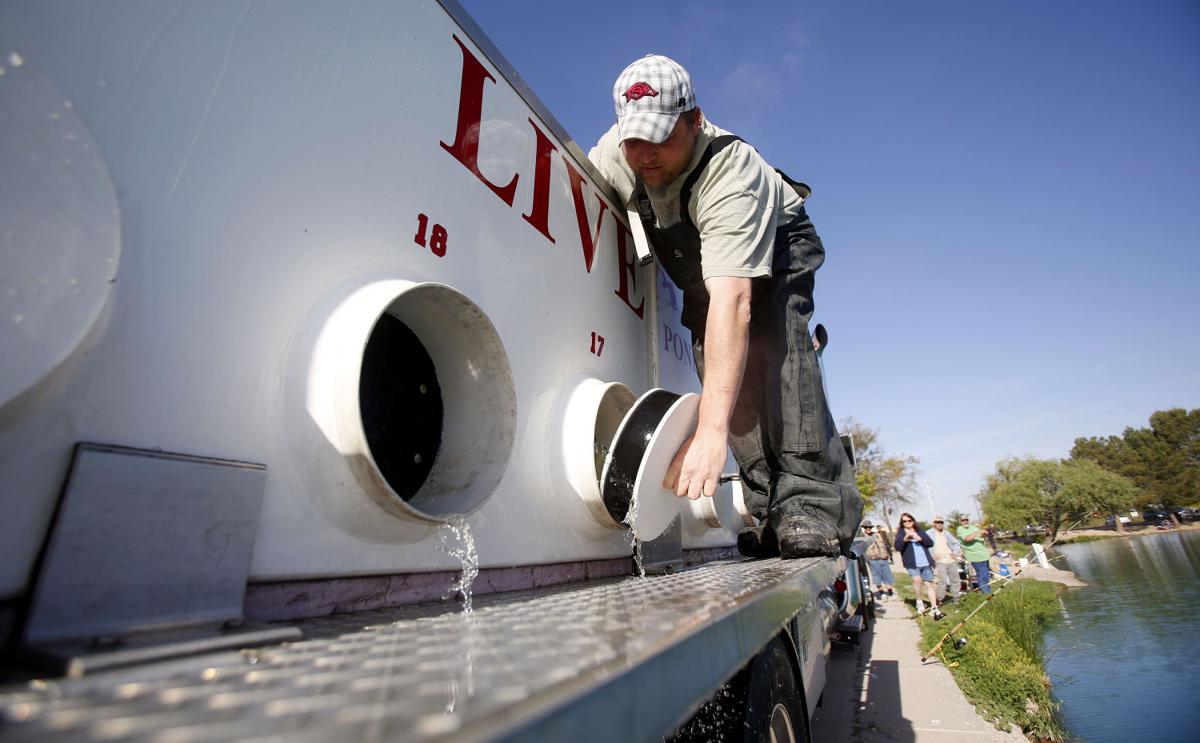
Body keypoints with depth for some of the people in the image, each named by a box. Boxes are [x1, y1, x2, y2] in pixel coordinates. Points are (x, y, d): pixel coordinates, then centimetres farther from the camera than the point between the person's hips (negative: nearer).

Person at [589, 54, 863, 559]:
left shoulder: (729, 173, -40)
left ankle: (815, 502, -31)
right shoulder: (612, 154, -22)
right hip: (702, 260, 5)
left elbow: (733, 301, -52)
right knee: (715, 351, -17)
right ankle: (771, 511, -15)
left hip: (779, 243, -4)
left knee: (769, 337, -33)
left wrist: (711, 431, -59)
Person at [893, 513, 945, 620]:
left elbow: (930, 543, 8)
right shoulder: (900, 533, 4)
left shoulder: (920, 531, 14)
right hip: (912, 563, -3)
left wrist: (920, 539, -11)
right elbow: (897, 547, -9)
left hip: (925, 562, 3)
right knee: (917, 579, -25)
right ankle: (919, 601, -4)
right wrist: (905, 539, -26)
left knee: (929, 584, 5)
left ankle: (935, 610, 14)